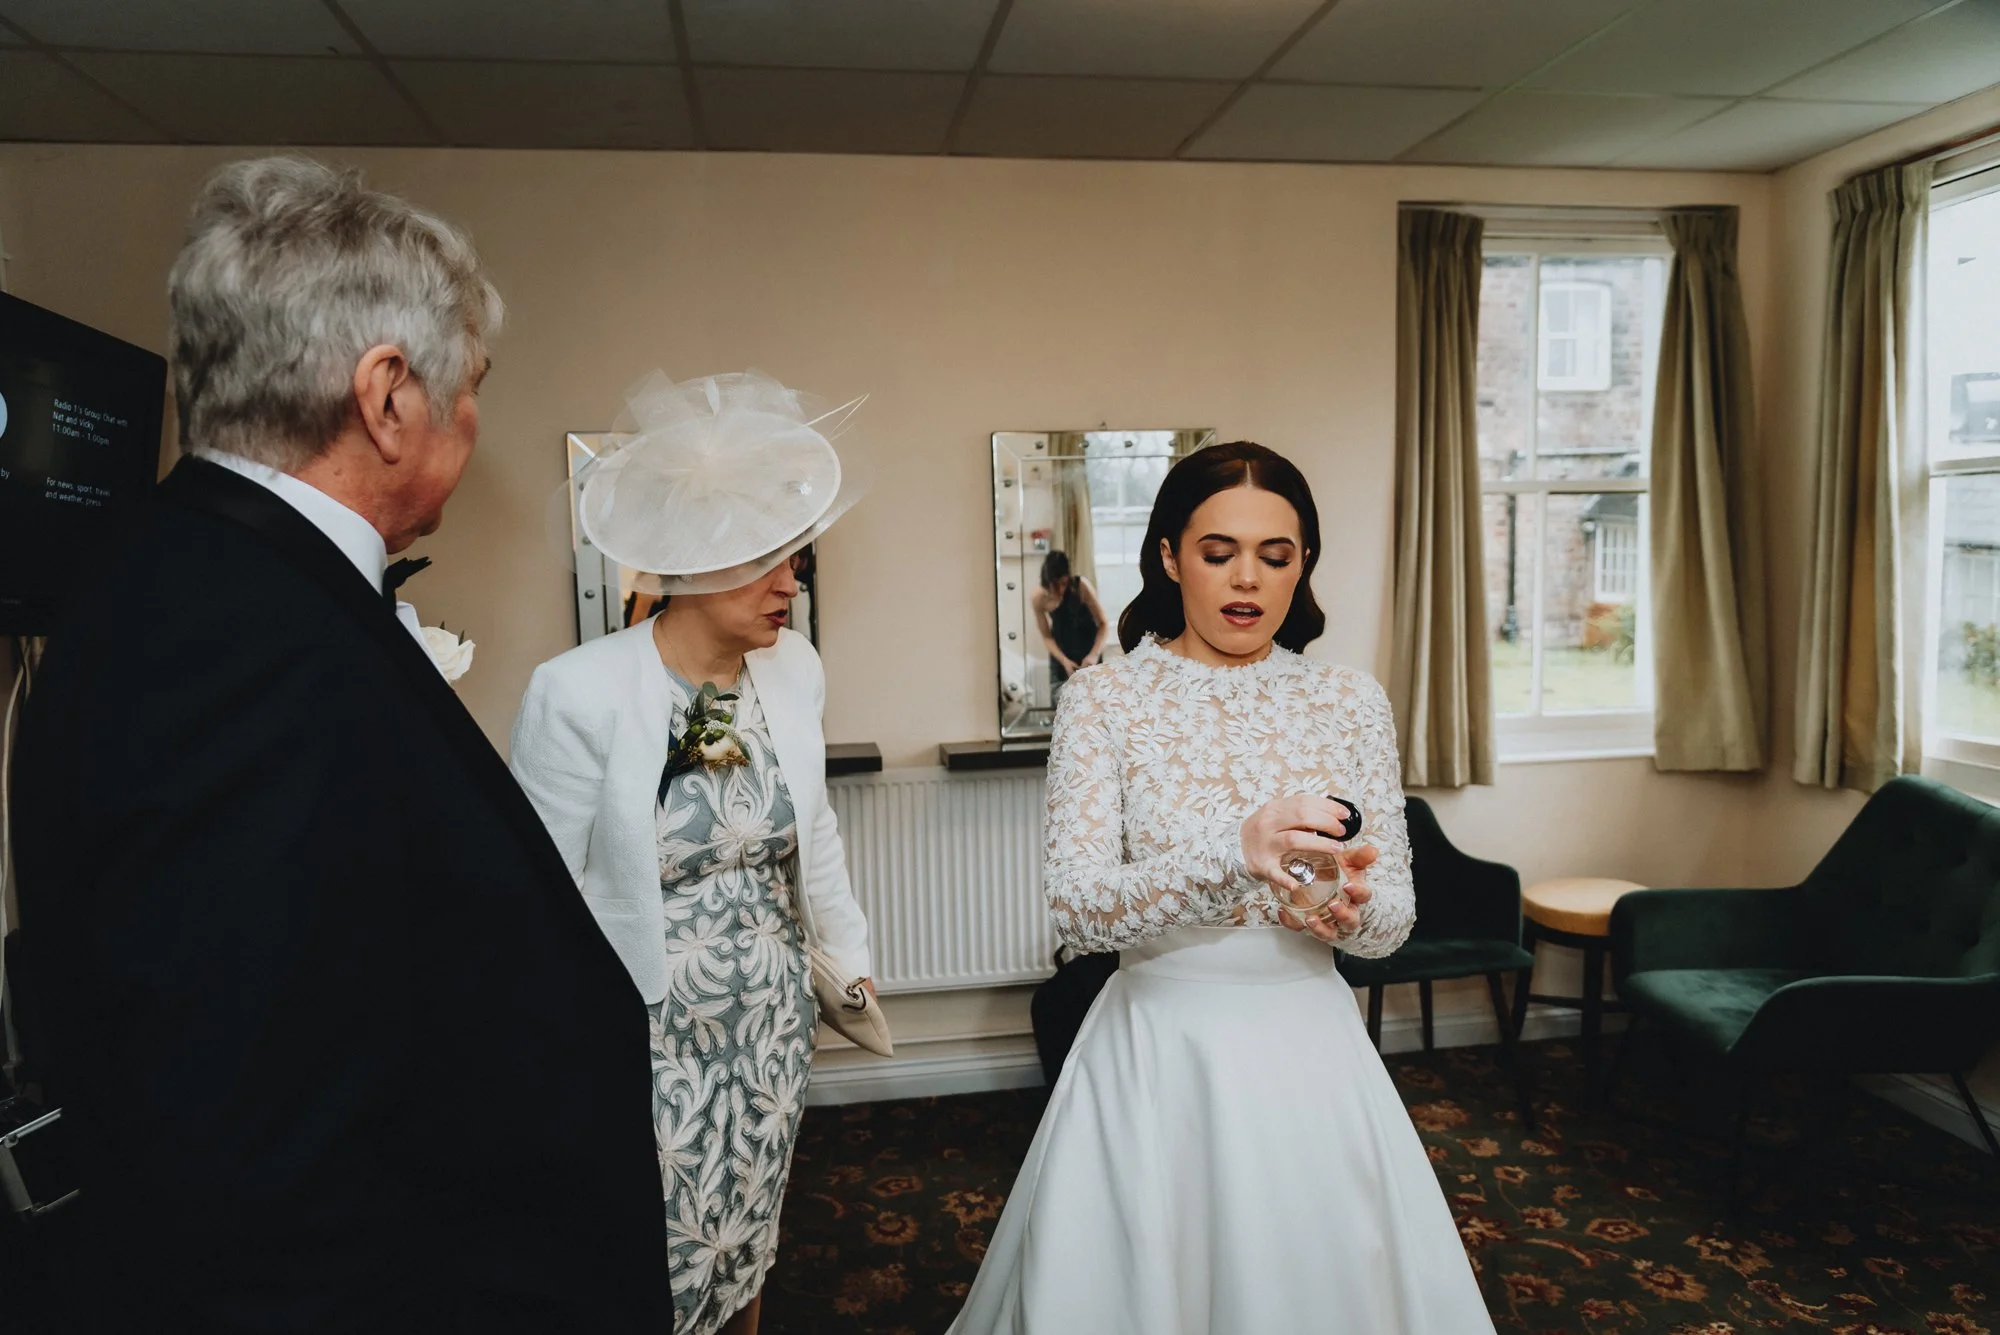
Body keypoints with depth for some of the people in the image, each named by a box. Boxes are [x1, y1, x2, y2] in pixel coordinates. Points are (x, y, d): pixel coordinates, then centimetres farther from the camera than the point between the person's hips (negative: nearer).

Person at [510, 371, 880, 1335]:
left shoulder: (793, 668, -4)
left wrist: (850, 957, 12)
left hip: (772, 1022, 5)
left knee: (745, 1249, 23)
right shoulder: (579, 695, -20)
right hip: (645, 1038, -4)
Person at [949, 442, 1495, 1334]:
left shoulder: (1352, 702, 1)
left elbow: (1393, 919, 3)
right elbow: (1076, 907, -16)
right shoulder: (1103, 701, -6)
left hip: (1309, 1045, 2)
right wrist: (1233, 853, -31)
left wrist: (1352, 906, -21)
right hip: (1157, 1049, -2)